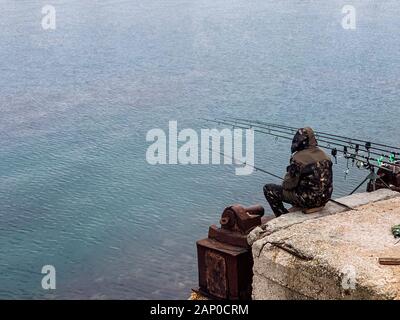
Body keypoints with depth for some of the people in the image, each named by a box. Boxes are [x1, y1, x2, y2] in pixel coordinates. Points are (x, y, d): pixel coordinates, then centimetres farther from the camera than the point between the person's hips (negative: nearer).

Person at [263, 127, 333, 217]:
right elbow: (328, 181, 12)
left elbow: (288, 185, -14)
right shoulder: (324, 155, 2)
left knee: (268, 189, 5)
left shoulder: (298, 159, -19)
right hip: (324, 198, 7)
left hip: (307, 200, -7)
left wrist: (285, 184, 10)